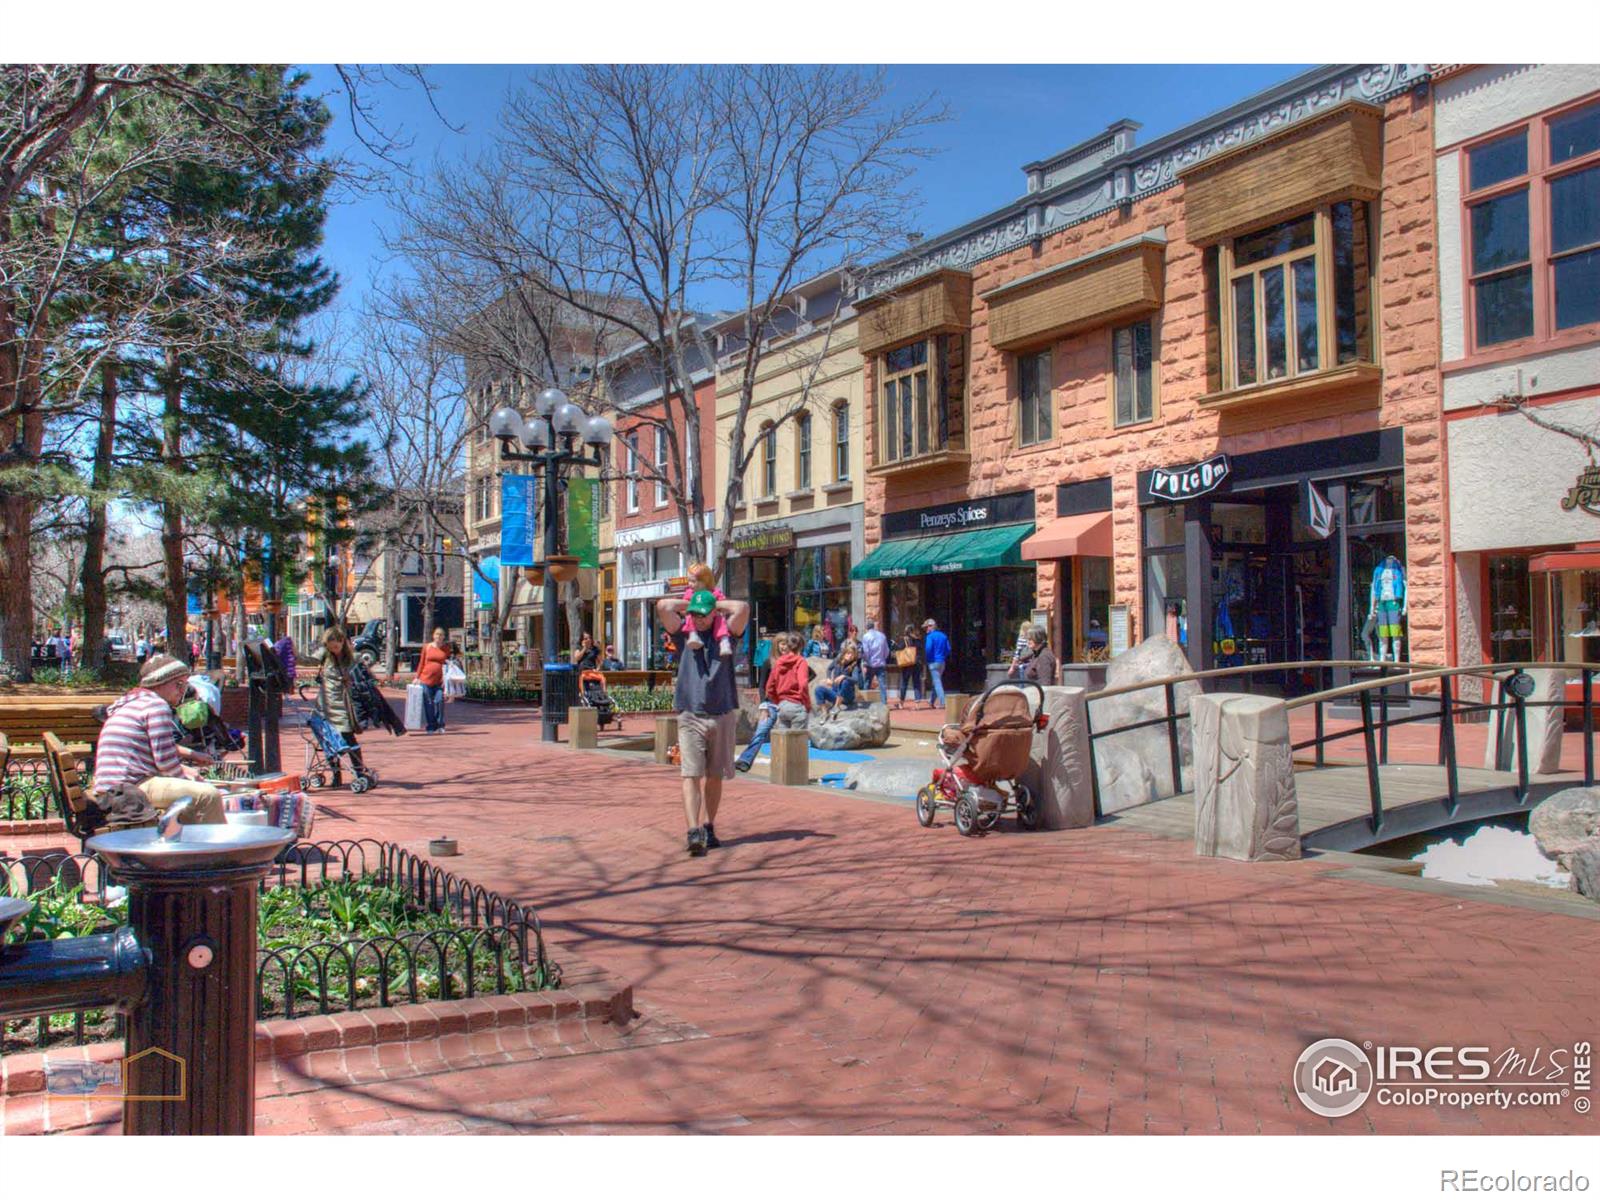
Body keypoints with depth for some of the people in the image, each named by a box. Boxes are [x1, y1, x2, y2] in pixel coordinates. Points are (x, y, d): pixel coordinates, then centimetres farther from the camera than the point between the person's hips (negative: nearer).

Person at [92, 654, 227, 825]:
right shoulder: (157, 705, -8)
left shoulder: (130, 703, 24)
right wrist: (185, 777, 3)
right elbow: (165, 761, -14)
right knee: (208, 795, -21)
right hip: (133, 787, -11)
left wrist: (189, 754, 35)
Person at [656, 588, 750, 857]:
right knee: (691, 775, -11)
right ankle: (694, 832, -18)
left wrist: (718, 604, 9)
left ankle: (708, 828, 18)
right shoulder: (683, 634, 11)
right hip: (690, 716, -1)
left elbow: (742, 608, -4)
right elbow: (663, 606, 0)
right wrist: (688, 604, 13)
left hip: (723, 716, 1)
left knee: (715, 776, 7)